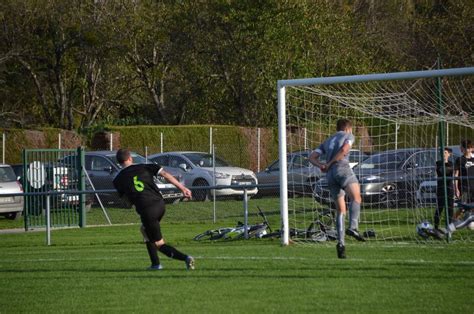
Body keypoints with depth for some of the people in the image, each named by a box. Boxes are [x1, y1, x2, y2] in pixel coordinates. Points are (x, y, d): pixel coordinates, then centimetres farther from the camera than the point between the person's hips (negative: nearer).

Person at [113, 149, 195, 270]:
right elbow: (165, 174, 1)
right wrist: (183, 188, 1)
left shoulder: (118, 180, 6)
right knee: (144, 229, 32)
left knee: (159, 244, 5)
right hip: (160, 204, 5)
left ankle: (185, 258, -19)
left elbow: (126, 198, 14)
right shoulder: (144, 167, 10)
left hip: (146, 210, -5)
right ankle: (155, 264, 30)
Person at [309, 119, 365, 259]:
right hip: (342, 168, -5)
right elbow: (344, 149, -7)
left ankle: (340, 241, -6)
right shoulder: (348, 136, 16)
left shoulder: (327, 141, 31)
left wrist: (322, 166, 2)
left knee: (341, 210, 8)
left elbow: (312, 157, 19)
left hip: (330, 174, 5)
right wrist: (331, 163, 0)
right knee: (356, 198, -15)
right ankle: (353, 227, -39)